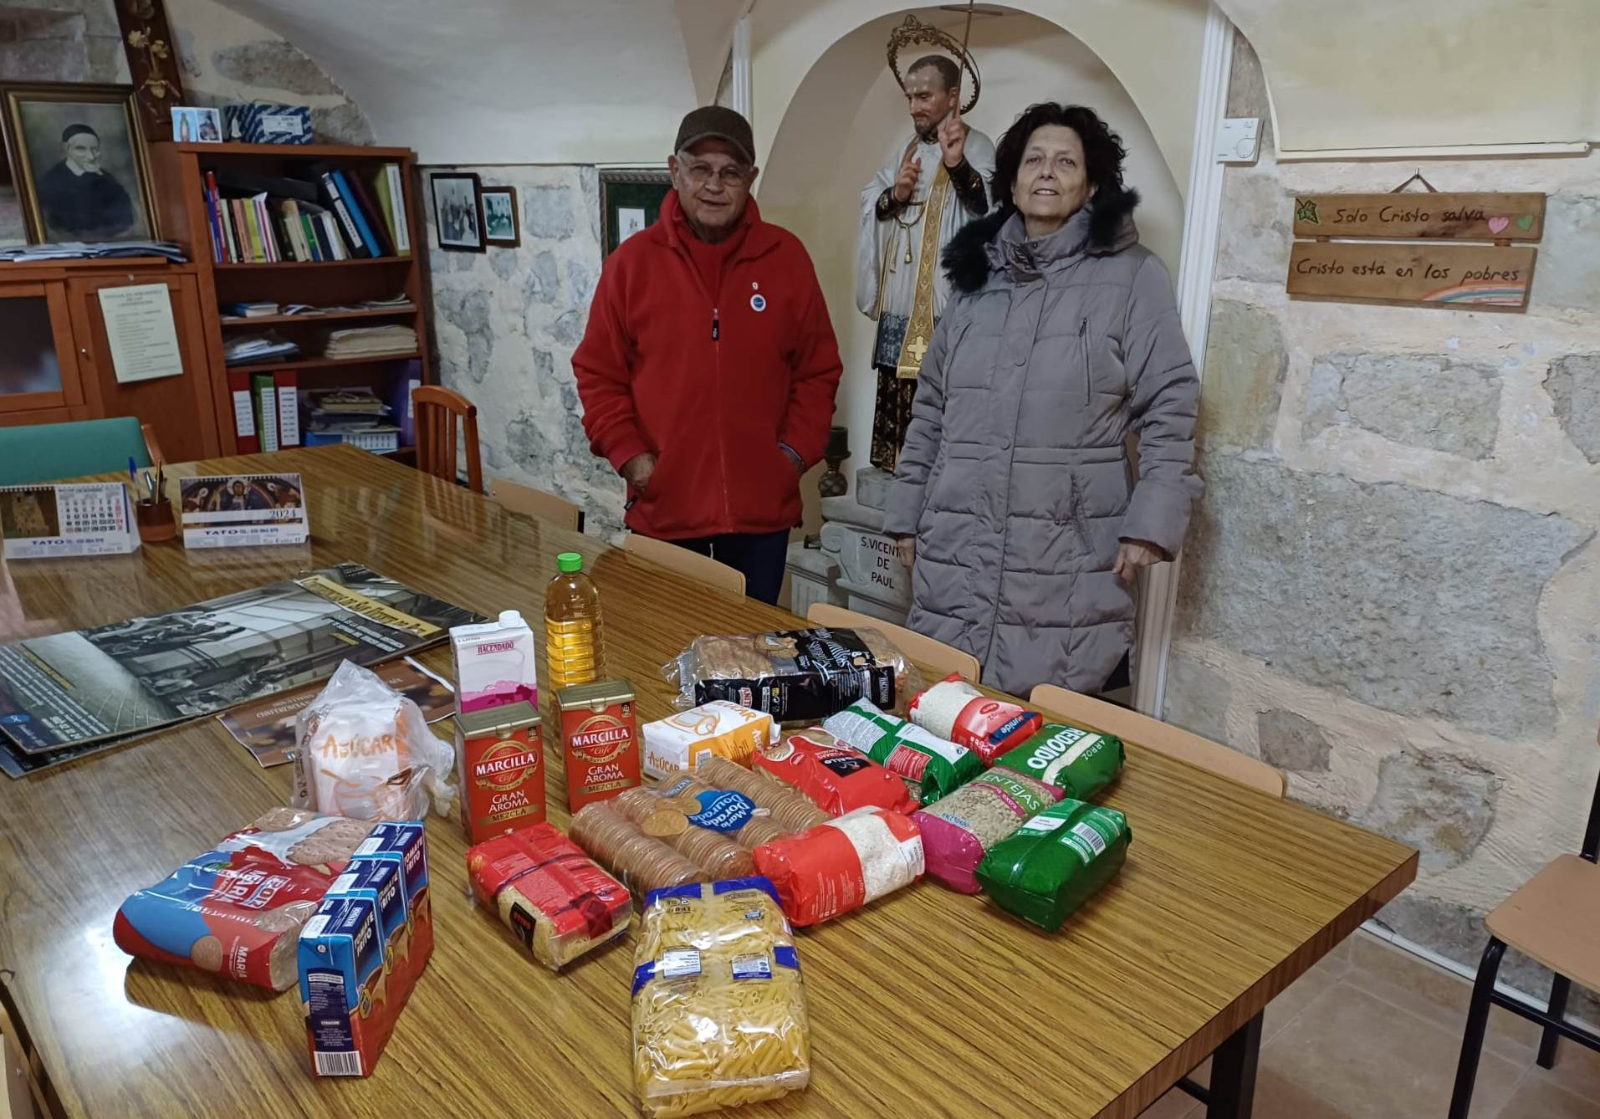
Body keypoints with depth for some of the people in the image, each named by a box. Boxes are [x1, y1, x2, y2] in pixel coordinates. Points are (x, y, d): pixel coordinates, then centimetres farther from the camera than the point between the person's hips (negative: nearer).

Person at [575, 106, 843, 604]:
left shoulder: (786, 257, 1)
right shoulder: (631, 260, -1)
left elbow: (819, 370, 6)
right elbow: (598, 373, 3)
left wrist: (797, 451, -3)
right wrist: (626, 452, -7)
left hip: (762, 505, 1)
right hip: (664, 506, 0)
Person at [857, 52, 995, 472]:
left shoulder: (975, 146, -4)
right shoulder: (903, 148, 18)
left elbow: (991, 208, -20)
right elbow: (868, 206, 16)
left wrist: (957, 165, -37)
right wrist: (894, 195, -6)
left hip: (945, 301, -7)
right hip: (899, 300, 7)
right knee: (895, 390, 10)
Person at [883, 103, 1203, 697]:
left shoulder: (1130, 275, 1)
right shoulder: (977, 273, 14)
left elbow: (1169, 407, -2)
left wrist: (1150, 523, -10)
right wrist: (907, 513, 13)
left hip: (1067, 567, -3)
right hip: (954, 554, 4)